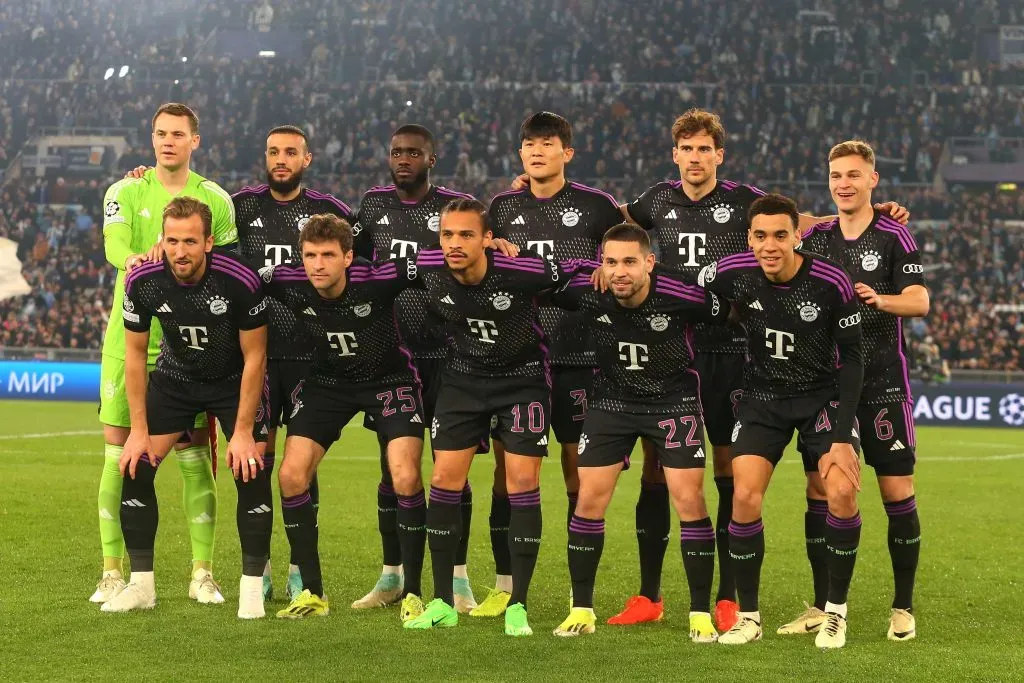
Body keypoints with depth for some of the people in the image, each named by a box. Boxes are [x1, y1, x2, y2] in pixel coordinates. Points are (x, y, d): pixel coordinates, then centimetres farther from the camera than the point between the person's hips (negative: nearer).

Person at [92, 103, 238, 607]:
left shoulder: (215, 200, 6)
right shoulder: (125, 193, 4)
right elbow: (113, 246, -13)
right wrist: (138, 258, -35)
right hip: (128, 336, 0)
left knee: (194, 456, -1)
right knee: (119, 454, 0)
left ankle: (202, 574, 6)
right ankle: (113, 573, 7)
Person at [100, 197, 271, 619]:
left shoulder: (240, 281, -30)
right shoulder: (142, 282, -22)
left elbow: (254, 356, -19)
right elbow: (135, 353, -8)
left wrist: (242, 431, -18)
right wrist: (139, 429, -9)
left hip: (235, 381, -3)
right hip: (175, 376, 3)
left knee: (252, 473, -16)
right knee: (135, 468, -7)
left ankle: (252, 587, -3)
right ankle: (141, 585, 5)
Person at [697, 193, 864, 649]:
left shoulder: (832, 283, -21)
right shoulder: (734, 274, -16)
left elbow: (852, 359, -13)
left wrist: (842, 436, -17)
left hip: (822, 395, -2)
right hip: (763, 397, 2)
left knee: (842, 492, -20)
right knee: (744, 497, -15)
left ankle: (836, 612, -1)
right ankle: (748, 616, 3)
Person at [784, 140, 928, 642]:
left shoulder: (894, 236, -3)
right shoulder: (815, 239, 9)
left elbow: (920, 301, -13)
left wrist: (881, 299, -32)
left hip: (883, 385, -4)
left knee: (897, 492, -3)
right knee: (819, 491, 2)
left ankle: (903, 608, 7)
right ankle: (821, 607, 11)